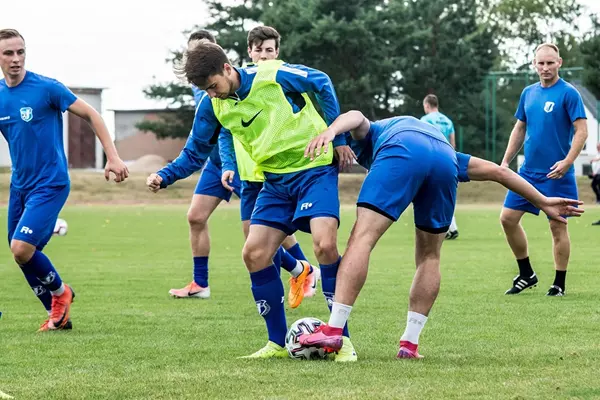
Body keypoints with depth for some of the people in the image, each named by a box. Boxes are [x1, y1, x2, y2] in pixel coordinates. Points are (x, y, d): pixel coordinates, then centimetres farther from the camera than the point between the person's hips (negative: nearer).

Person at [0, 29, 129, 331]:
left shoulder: (47, 88, -13)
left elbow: (91, 115, -7)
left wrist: (113, 158, -14)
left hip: (50, 184, -6)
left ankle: (60, 291, 9)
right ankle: (58, 315, 24)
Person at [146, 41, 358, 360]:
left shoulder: (274, 76, -17)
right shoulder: (211, 106, -2)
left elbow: (322, 84, -2)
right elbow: (195, 153, 7)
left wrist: (338, 137, -2)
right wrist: (164, 176, -11)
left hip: (315, 169, -6)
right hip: (276, 180, 6)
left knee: (324, 244, -24)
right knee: (254, 254, -5)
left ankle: (342, 339, -12)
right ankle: (278, 343, 9)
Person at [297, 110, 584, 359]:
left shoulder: (371, 134, 39)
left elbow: (356, 117, 14)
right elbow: (497, 171, 44)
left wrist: (331, 131, -8)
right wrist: (543, 202, 48)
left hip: (401, 152, -4)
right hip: (444, 162, 4)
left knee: (362, 238, -8)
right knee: (429, 256, 19)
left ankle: (333, 330, -20)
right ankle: (410, 343, 11)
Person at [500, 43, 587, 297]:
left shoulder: (568, 93, -8)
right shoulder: (528, 93, 10)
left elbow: (581, 131, -12)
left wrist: (567, 162, -23)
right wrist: (505, 161, 11)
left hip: (557, 174, -6)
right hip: (528, 171, 6)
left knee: (557, 226, -1)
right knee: (508, 218, 2)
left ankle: (559, 285, 11)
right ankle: (526, 275, 16)